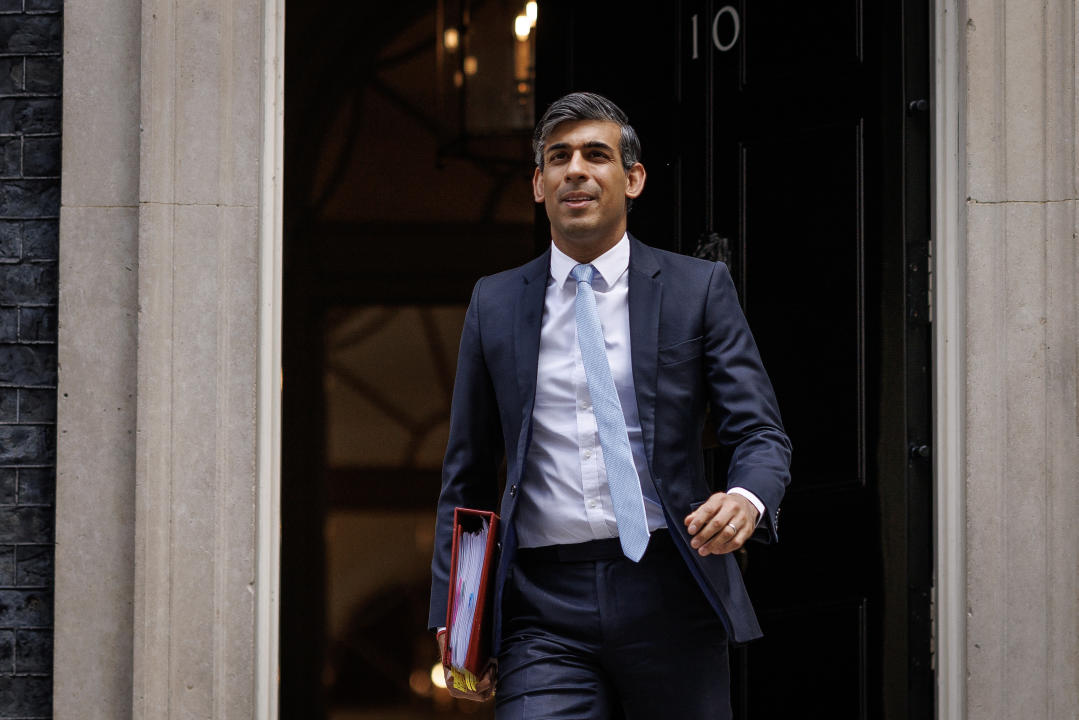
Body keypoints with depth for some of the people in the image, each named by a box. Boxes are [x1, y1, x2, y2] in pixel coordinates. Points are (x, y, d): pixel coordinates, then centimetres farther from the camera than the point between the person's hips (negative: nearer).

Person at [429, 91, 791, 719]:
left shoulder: (699, 288, 6)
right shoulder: (495, 303, 12)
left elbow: (762, 433, 2)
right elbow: (468, 474, 14)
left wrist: (746, 499, -21)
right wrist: (454, 618, 7)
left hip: (671, 601, 0)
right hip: (544, 608, 1)